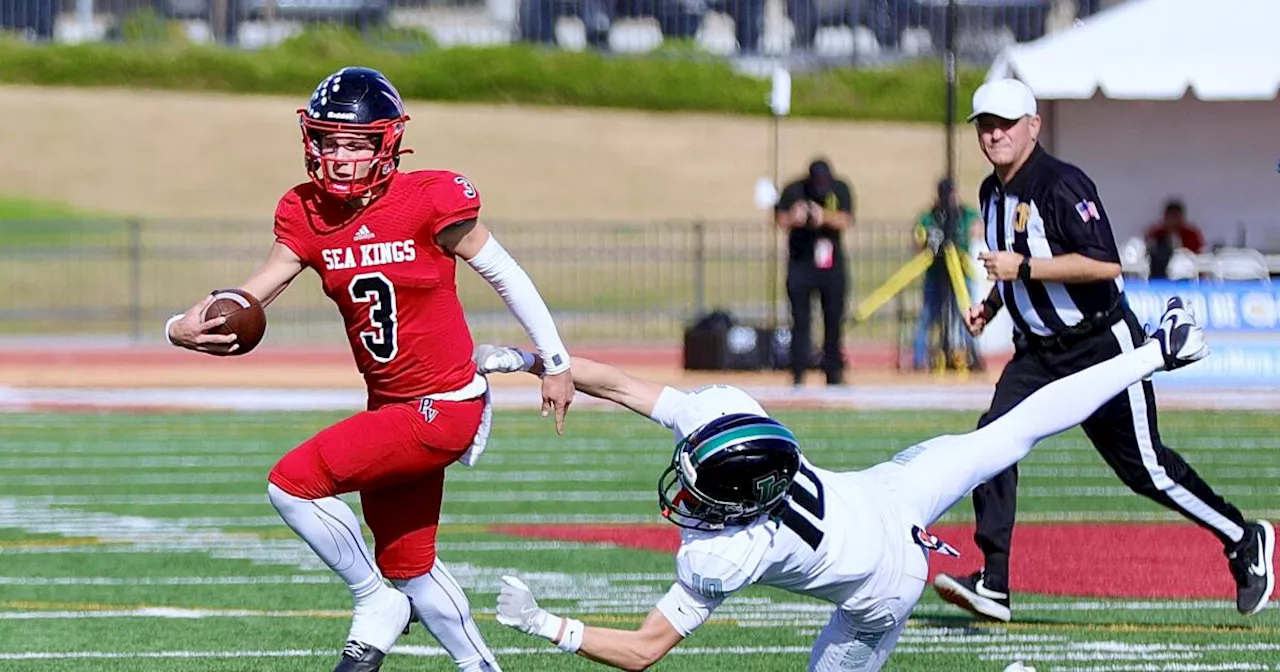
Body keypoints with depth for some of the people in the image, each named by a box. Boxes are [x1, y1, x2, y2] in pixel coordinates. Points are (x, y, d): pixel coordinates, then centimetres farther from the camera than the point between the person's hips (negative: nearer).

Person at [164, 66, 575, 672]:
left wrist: (557, 364, 3)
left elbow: (504, 275, -5)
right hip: (390, 409, 7)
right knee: (408, 566, 18)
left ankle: (375, 605, 3)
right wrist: (185, 328, -30)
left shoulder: (429, 201, -17)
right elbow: (246, 300, -9)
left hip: (443, 409, -7)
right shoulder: (307, 216, -1)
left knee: (294, 482, -17)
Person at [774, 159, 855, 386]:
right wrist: (793, 217, -31)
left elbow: (846, 221, -12)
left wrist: (825, 216, -30)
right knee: (801, 320, -5)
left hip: (832, 263, 2)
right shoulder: (794, 191, -7)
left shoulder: (840, 190, -2)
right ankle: (798, 372, -3)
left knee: (834, 320, 5)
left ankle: (834, 371, 13)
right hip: (801, 262, -2)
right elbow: (780, 220, -9)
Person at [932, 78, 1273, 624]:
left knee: (1143, 466, -2)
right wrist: (992, 302, 9)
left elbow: (1105, 263, -28)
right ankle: (994, 586, -13)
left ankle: (1244, 542, 18)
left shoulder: (1062, 185, -19)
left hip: (1103, 348, -8)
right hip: (1037, 353, 8)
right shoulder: (993, 194, 8)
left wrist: (1025, 268, -28)